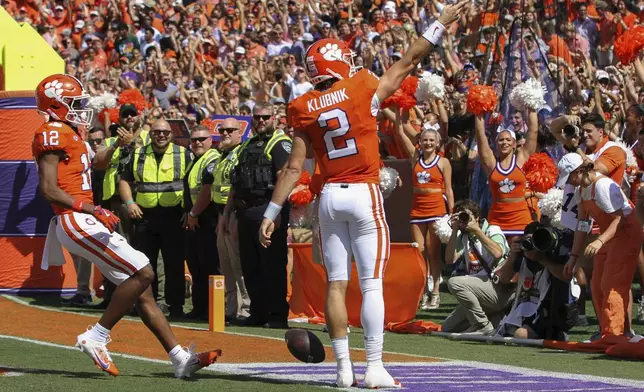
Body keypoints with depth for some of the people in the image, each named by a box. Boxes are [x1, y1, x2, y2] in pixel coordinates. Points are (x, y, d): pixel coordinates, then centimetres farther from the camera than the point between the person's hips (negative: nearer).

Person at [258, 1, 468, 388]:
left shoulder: (304, 109, 2)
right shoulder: (363, 89, -6)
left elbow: (294, 167, 0)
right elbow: (408, 63, 4)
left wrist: (272, 212, 5)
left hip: (330, 196, 3)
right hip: (364, 193, -3)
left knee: (336, 284, 7)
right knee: (372, 284, -3)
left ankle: (344, 367, 6)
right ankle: (375, 367, -7)